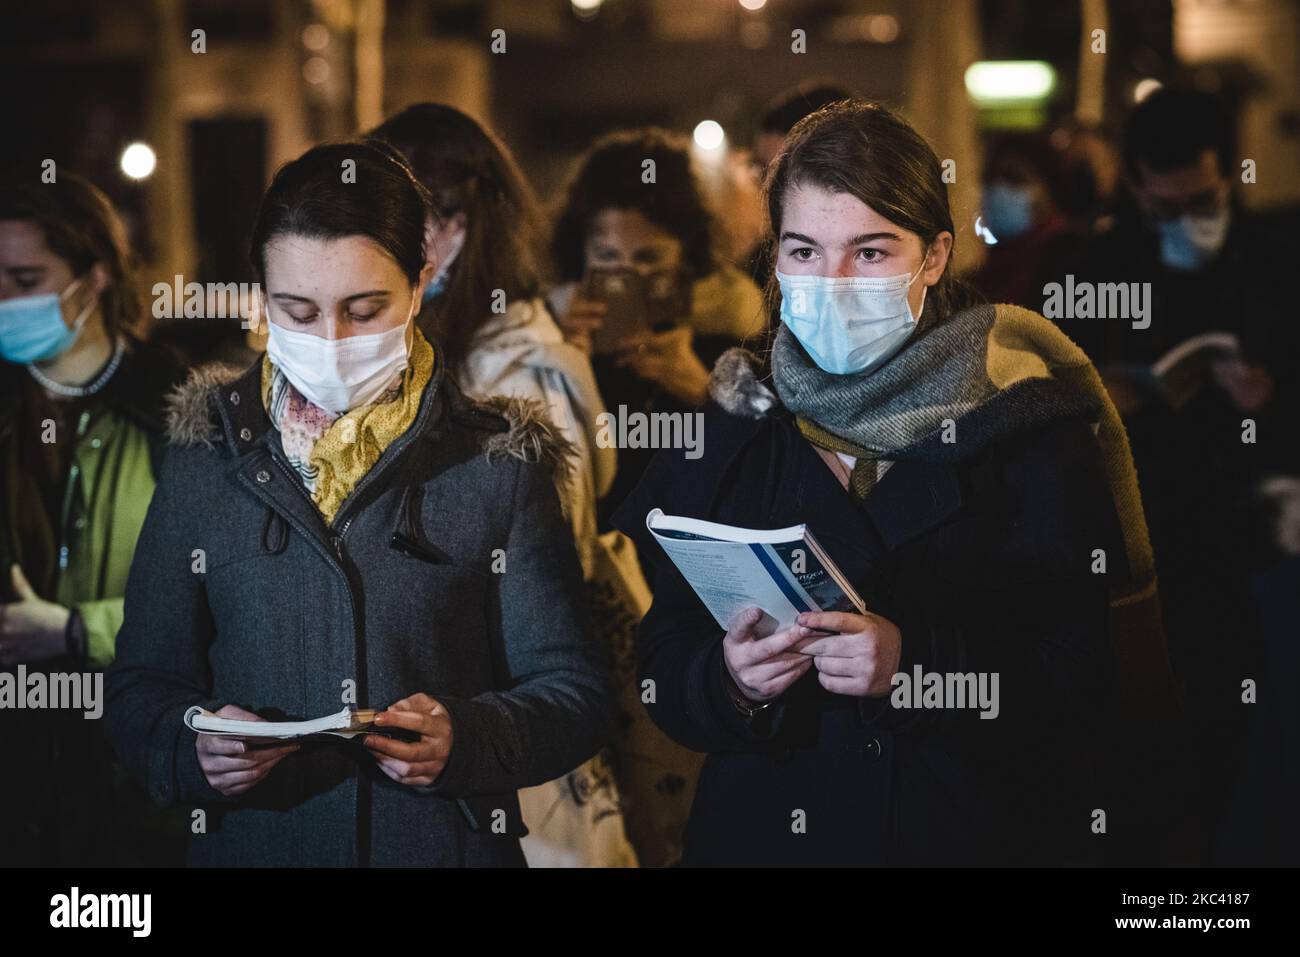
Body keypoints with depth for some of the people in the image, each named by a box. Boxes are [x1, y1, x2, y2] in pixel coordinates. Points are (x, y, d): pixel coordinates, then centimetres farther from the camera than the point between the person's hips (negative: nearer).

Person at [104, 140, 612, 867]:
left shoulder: (498, 467, -1)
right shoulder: (206, 465, 4)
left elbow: (573, 692, -2)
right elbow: (140, 688, 5)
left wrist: (465, 740, -21)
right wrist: (193, 748, -16)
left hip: (451, 845, -1)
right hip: (250, 844, 1)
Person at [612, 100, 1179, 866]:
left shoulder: (1031, 429, -6)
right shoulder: (729, 431, 1)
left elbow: (1084, 675, -13)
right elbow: (664, 671, 0)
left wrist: (913, 666, -26)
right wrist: (731, 683, -21)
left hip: (985, 831, -2)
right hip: (765, 832, 2)